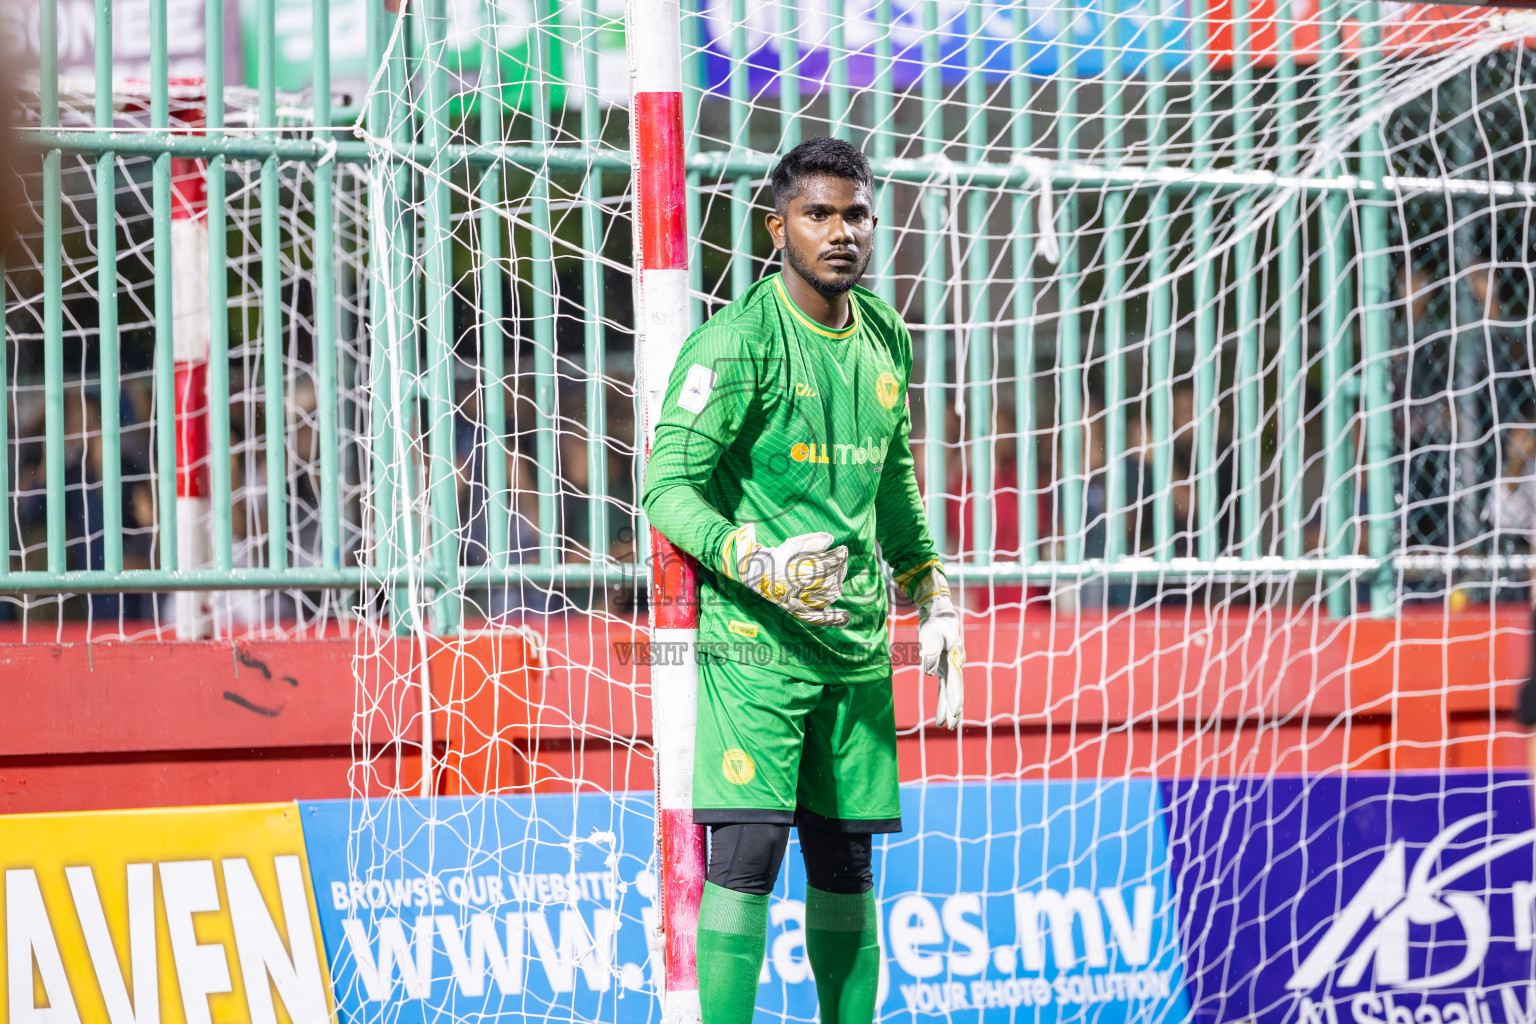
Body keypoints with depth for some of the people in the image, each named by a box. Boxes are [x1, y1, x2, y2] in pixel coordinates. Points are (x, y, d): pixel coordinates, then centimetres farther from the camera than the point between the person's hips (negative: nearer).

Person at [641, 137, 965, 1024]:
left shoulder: (885, 340, 13)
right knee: (747, 852, -12)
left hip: (857, 640, 6)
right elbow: (668, 487, -12)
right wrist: (762, 566, -24)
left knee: (846, 862, 10)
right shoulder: (738, 341, -9)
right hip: (753, 640, -6)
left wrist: (934, 600, 21)